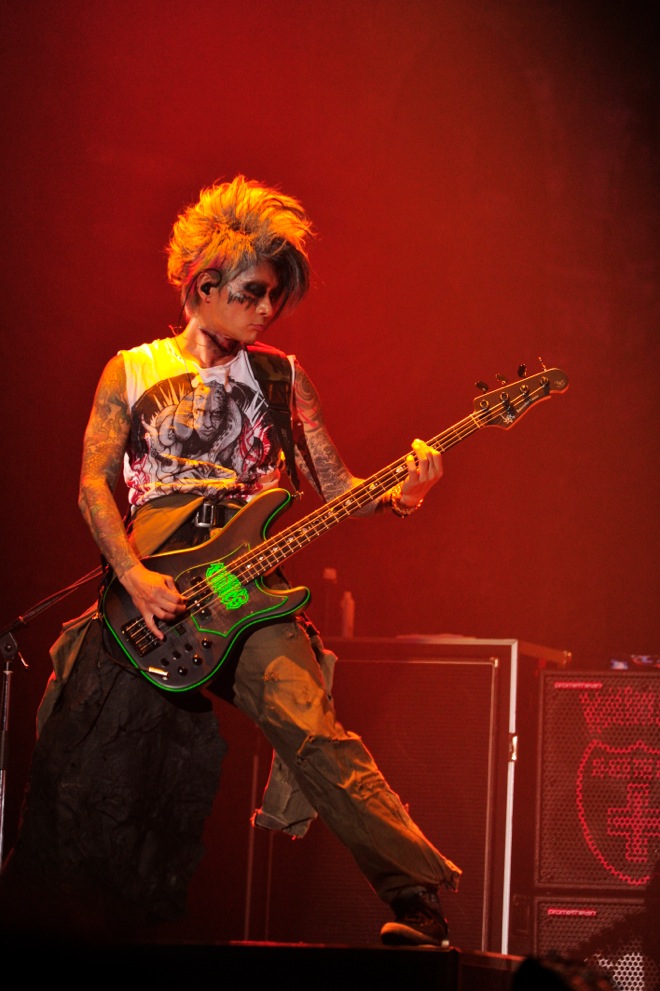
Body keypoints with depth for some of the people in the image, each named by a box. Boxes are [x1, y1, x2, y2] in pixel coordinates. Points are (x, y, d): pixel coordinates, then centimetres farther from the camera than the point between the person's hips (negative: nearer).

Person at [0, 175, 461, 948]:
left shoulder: (281, 378, 13)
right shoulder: (131, 374, 9)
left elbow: (336, 489, 10)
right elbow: (94, 484, 3)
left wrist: (398, 494, -11)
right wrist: (134, 576, -11)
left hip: (246, 595, 0)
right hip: (146, 593, 0)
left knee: (313, 732, -23)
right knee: (88, 783, -2)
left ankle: (416, 898, -24)